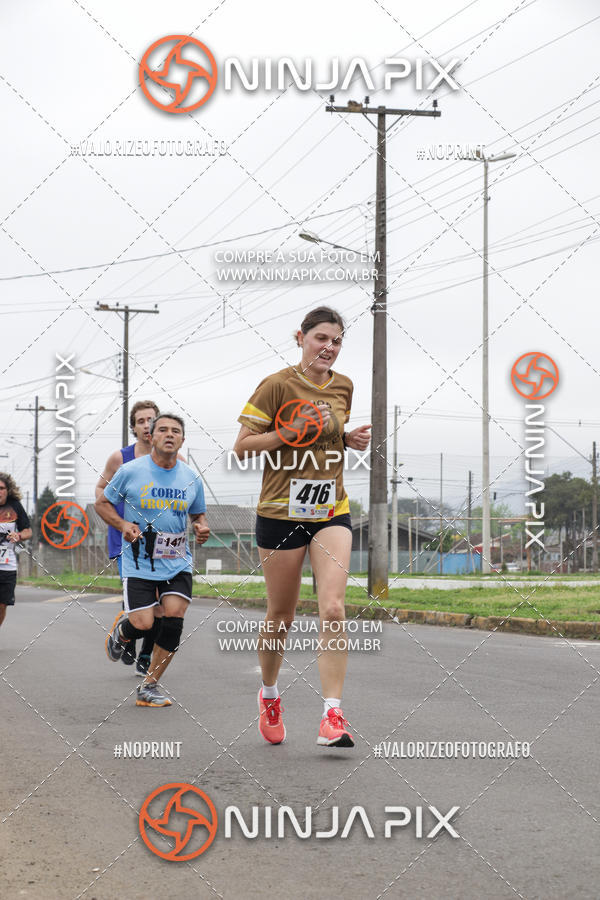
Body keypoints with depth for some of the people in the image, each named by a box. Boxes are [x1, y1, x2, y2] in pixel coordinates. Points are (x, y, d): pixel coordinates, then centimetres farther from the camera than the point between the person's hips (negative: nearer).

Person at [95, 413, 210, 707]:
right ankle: (120, 632, 30)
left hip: (178, 563, 3)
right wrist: (123, 525, -12)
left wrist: (202, 528, -4)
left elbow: (198, 514, 20)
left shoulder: (191, 478, 5)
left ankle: (149, 686, 2)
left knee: (174, 617, -14)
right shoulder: (130, 471, -4)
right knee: (142, 624, -11)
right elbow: (102, 503, 6)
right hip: (139, 563, -3)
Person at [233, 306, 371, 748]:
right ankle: (270, 694, 35)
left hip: (332, 512, 3)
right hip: (282, 512, -3)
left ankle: (333, 715, -14)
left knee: (333, 609, -14)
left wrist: (352, 440, 3)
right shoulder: (277, 385, -8)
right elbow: (242, 445, -7)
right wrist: (290, 432, -19)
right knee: (281, 616, 9)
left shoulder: (344, 387, 8)